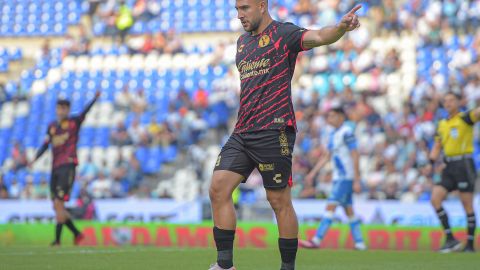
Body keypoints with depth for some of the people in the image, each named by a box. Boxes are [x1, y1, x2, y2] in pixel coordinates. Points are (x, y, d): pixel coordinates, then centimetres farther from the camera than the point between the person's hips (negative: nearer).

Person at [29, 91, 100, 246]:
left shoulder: (74, 122, 2)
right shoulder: (52, 127, 16)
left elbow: (85, 113, -14)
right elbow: (45, 145, 13)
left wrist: (95, 99, -30)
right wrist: (35, 159, -1)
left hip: (68, 166, -6)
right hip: (55, 168, 6)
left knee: (59, 203, -14)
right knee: (57, 207, 6)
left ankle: (57, 239, -13)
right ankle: (76, 234, 20)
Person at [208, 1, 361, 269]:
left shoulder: (283, 33, -4)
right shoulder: (243, 42, 19)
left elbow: (318, 36, -23)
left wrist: (341, 27, -44)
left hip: (273, 132, -7)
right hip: (242, 132, 7)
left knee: (280, 201, -4)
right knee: (219, 188, -4)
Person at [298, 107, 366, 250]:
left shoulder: (347, 132, -13)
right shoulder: (333, 134, 14)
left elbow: (355, 156, -15)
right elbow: (326, 157, 20)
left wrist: (357, 180, -17)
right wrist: (313, 173, 16)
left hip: (346, 178, -9)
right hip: (338, 178, 9)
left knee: (331, 206, -13)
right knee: (349, 210, 9)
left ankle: (317, 240, -17)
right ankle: (359, 242, 12)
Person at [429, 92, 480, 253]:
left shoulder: (465, 119, -1)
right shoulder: (442, 125, 16)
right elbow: (437, 147, 19)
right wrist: (431, 162, 3)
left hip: (464, 164, -6)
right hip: (449, 167, 6)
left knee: (467, 205, -4)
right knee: (435, 199, -7)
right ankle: (450, 239, -4)